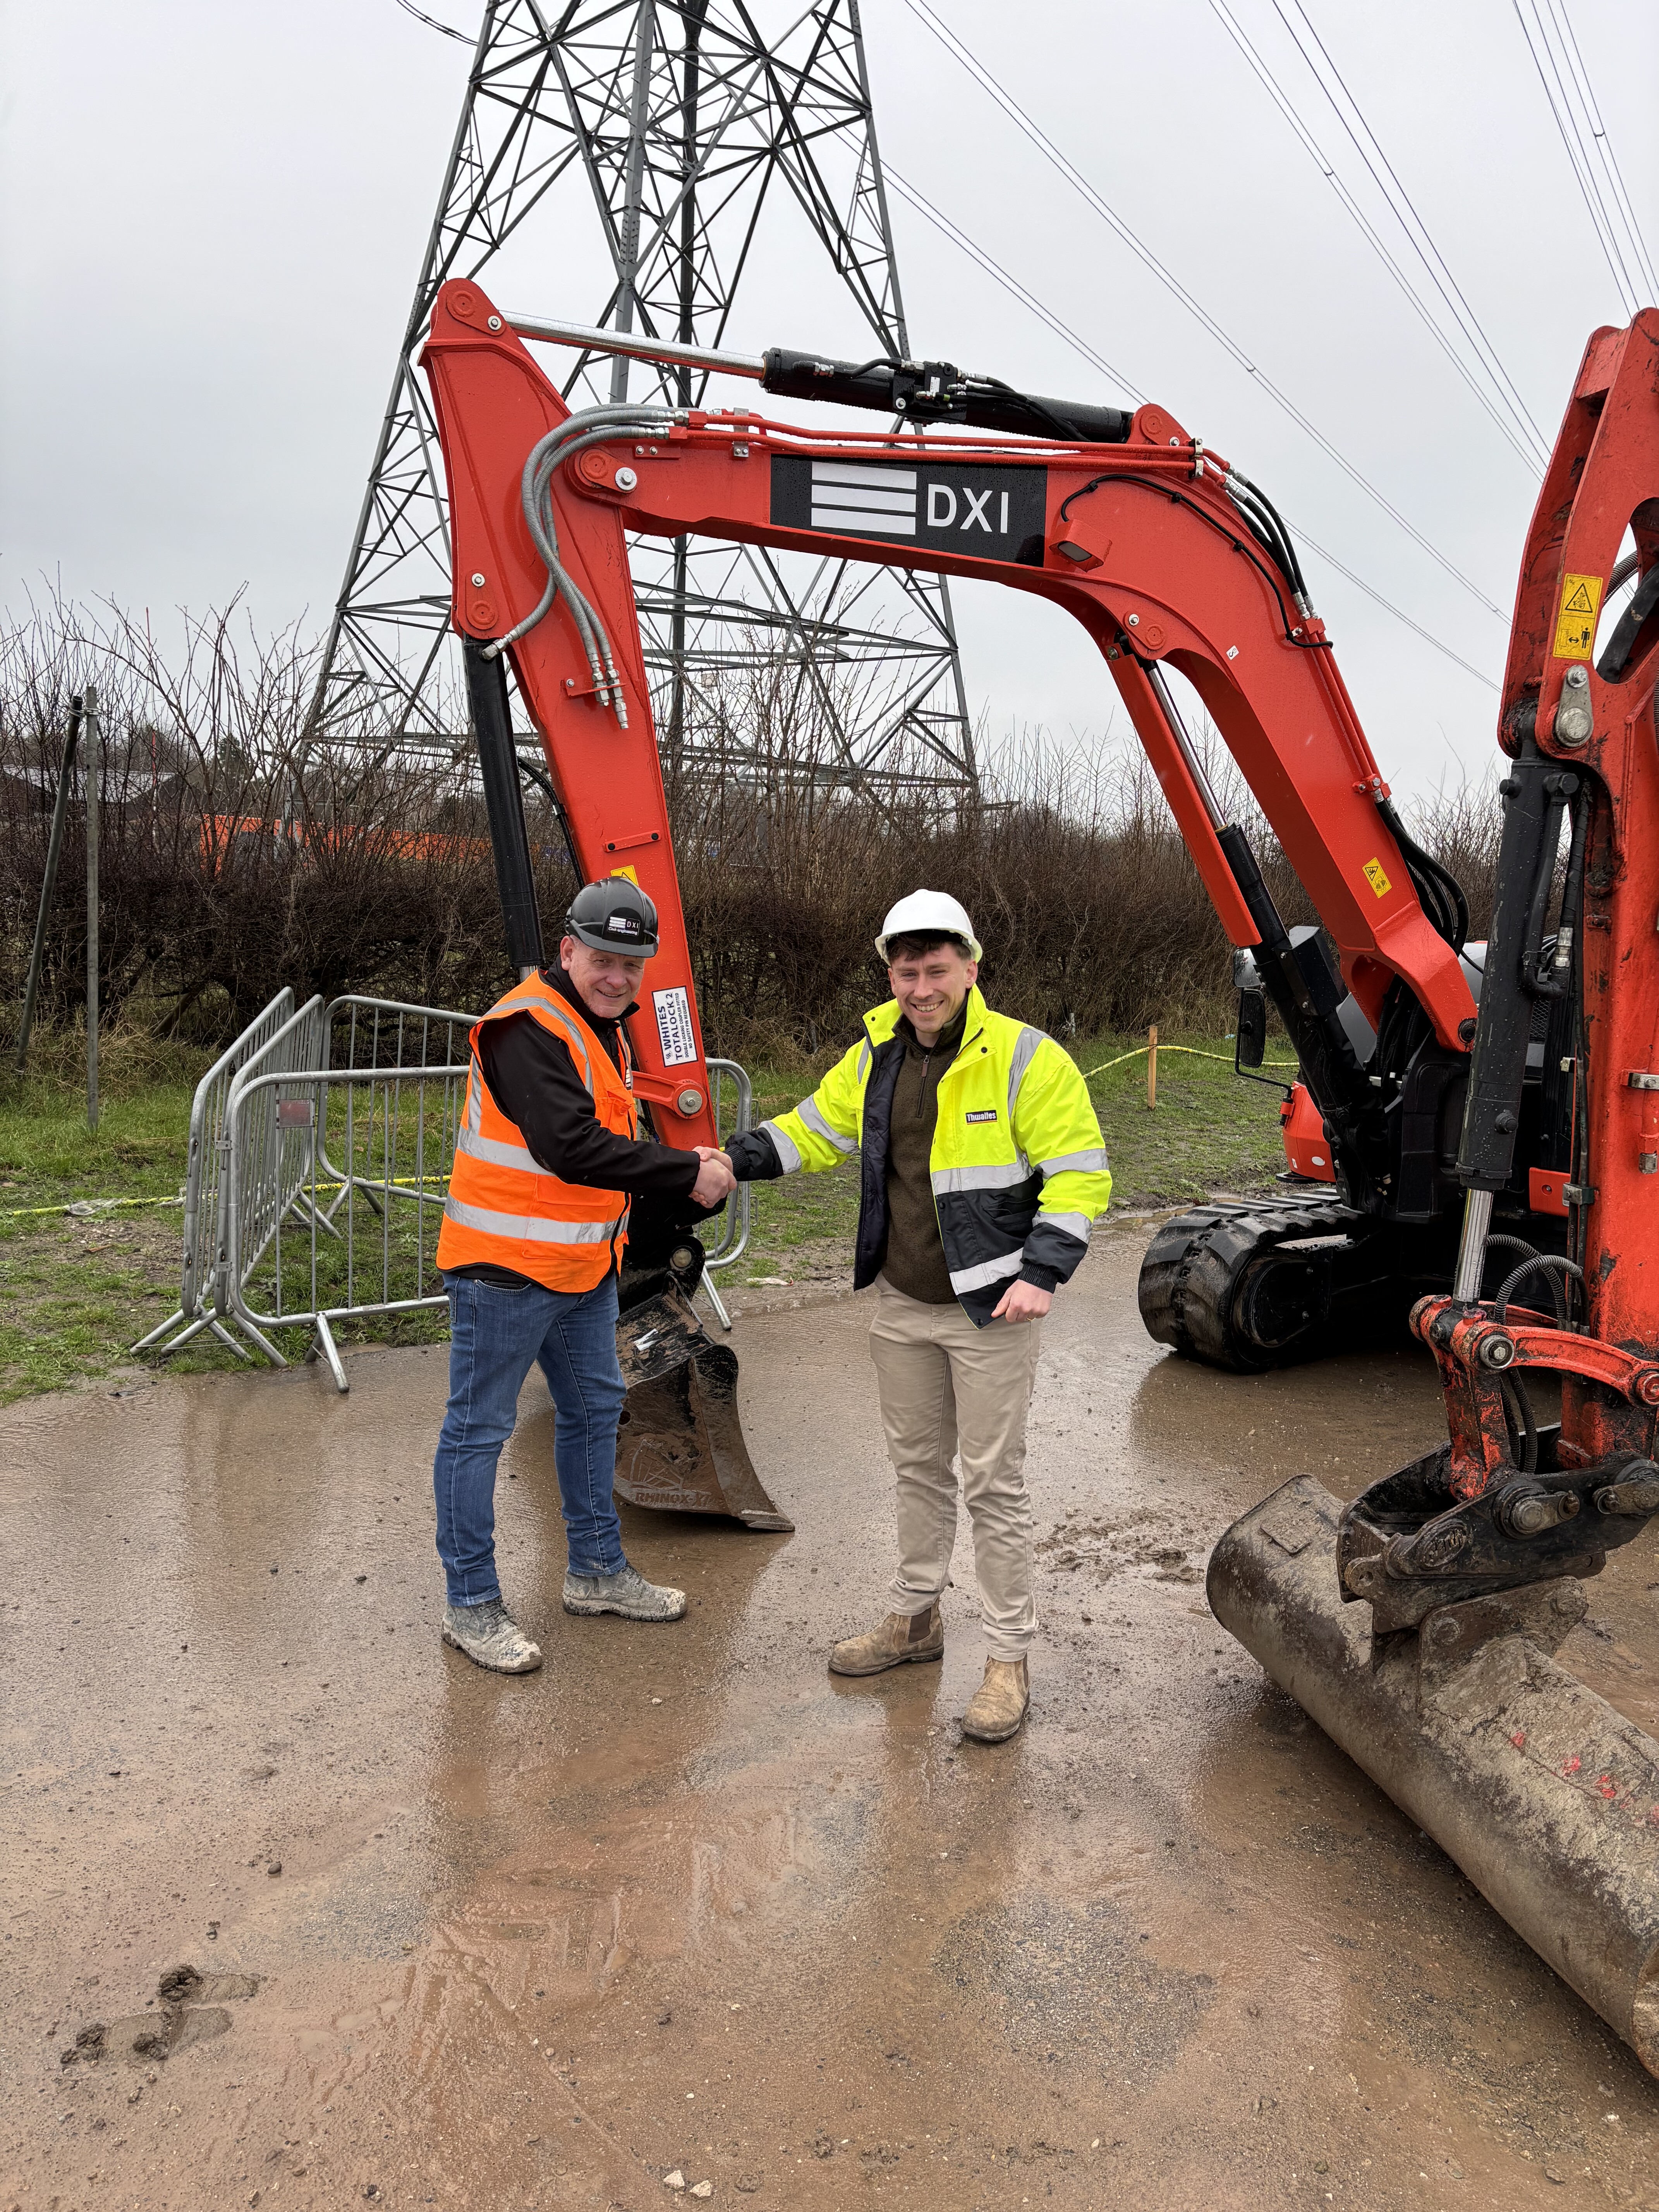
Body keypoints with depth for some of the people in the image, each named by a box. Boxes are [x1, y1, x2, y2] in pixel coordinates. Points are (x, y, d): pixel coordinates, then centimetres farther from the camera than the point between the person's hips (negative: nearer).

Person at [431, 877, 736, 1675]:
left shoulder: (602, 1028, 13)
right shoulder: (528, 1027, -19)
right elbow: (571, 1148, -28)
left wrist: (685, 1165, 3)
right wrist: (686, 1173, -22)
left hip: (582, 1265, 10)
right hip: (504, 1270, -10)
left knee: (594, 1409, 19)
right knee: (478, 1430, 2)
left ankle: (597, 1571, 35)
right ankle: (470, 1605, 14)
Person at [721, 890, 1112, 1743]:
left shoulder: (1024, 1058, -15)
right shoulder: (878, 1054, 3)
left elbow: (1080, 1176, -13)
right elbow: (818, 1128, 14)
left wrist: (1041, 1273, -22)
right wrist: (734, 1158, -1)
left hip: (989, 1311, -6)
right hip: (902, 1303, 6)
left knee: (992, 1482, 1)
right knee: (918, 1465, 19)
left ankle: (1009, 1656, 15)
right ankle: (914, 1617, 35)